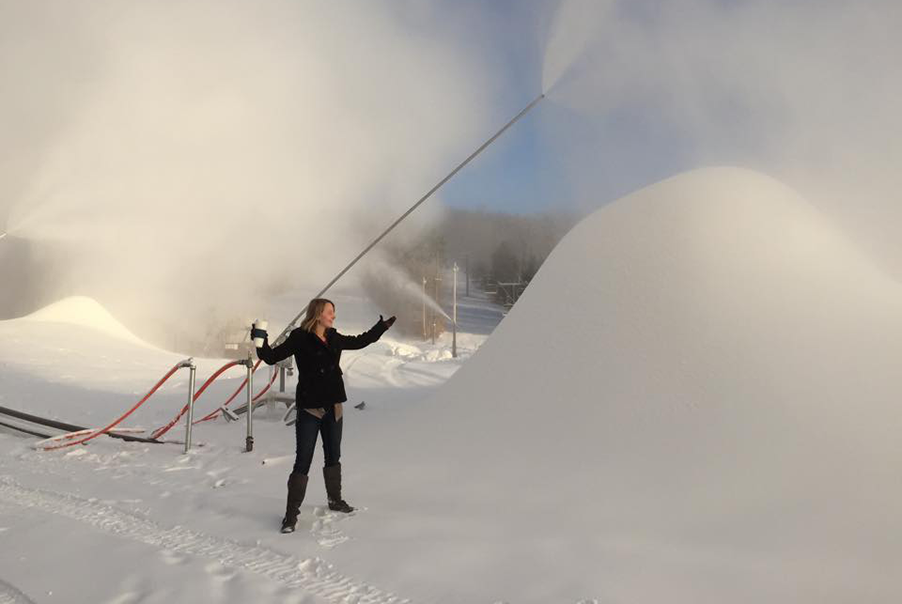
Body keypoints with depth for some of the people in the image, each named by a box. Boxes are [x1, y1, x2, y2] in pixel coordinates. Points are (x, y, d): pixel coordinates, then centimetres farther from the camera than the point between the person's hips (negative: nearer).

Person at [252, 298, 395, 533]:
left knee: (333, 457, 19)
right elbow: (272, 357, -14)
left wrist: (381, 327, 27)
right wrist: (261, 342, -31)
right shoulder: (300, 338, -11)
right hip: (309, 408, -6)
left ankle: (335, 500, 36)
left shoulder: (334, 338, 7)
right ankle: (291, 513, 8)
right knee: (303, 462, -4)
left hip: (333, 406, 6)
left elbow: (358, 341, 23)